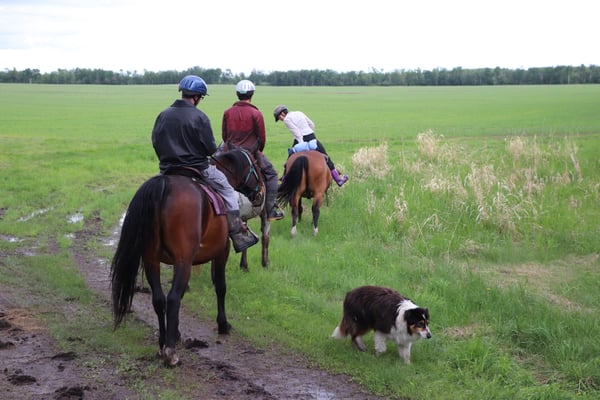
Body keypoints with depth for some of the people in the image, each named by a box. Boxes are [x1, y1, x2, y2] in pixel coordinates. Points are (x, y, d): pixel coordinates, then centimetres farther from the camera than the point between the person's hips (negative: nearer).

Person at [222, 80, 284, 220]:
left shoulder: (227, 113, 2)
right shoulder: (256, 114, -11)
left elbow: (224, 135, 7)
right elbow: (262, 137, -6)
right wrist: (259, 151, 12)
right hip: (251, 153, -4)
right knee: (271, 175, 9)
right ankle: (271, 210, 3)